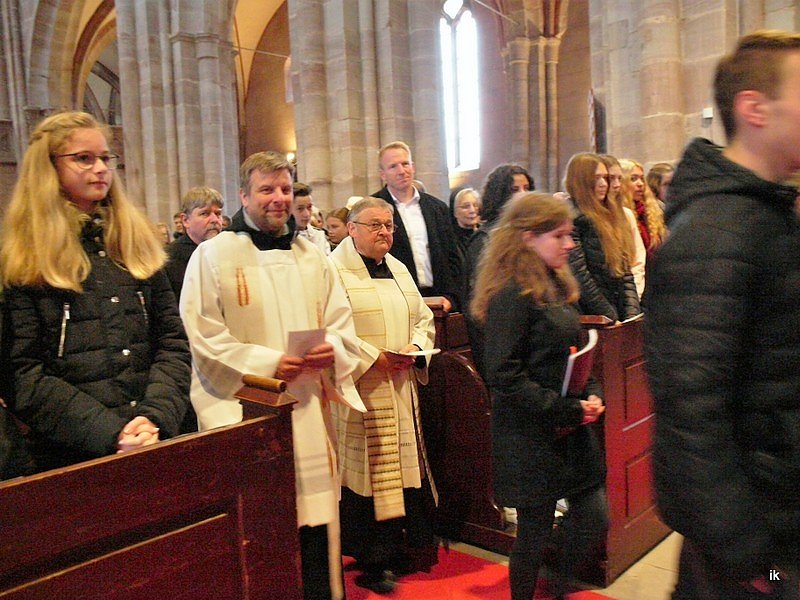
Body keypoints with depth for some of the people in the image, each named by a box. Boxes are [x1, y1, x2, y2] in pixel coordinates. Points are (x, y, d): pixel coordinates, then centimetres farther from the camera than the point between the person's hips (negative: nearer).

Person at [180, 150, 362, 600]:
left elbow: (343, 325, 12)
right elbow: (204, 336, -8)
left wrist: (332, 349, -10)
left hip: (310, 411, 4)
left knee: (315, 516, 9)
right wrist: (265, 363, -17)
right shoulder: (214, 255, -1)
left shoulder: (313, 257, 13)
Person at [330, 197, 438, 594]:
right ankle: (372, 561, 10)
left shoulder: (399, 271, 16)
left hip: (401, 390, 7)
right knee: (367, 469, -2)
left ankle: (400, 548, 25)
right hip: (359, 390, -7)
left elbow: (423, 318, 17)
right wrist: (371, 357, -18)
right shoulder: (335, 271, -6)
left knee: (403, 466, 10)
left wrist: (415, 347, -3)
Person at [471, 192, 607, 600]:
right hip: (531, 438, -8)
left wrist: (591, 396, 2)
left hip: (570, 431, 8)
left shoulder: (557, 287, 10)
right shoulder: (511, 295, -17)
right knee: (535, 531, 7)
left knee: (594, 520, 14)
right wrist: (568, 411, -20)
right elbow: (505, 375, -22)